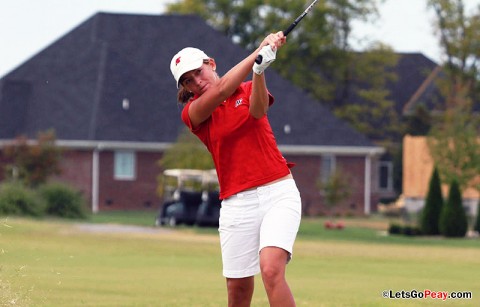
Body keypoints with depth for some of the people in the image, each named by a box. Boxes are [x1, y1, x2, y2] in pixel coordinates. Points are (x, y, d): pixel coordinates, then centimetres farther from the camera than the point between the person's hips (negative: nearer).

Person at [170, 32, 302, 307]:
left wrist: (260, 70, -34)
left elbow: (257, 111, -16)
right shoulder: (192, 112, 4)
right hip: (237, 204, 1)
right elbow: (220, 91, -16)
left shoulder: (249, 90, 8)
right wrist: (260, 52, -22)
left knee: (271, 269, -23)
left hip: (279, 193, -1)